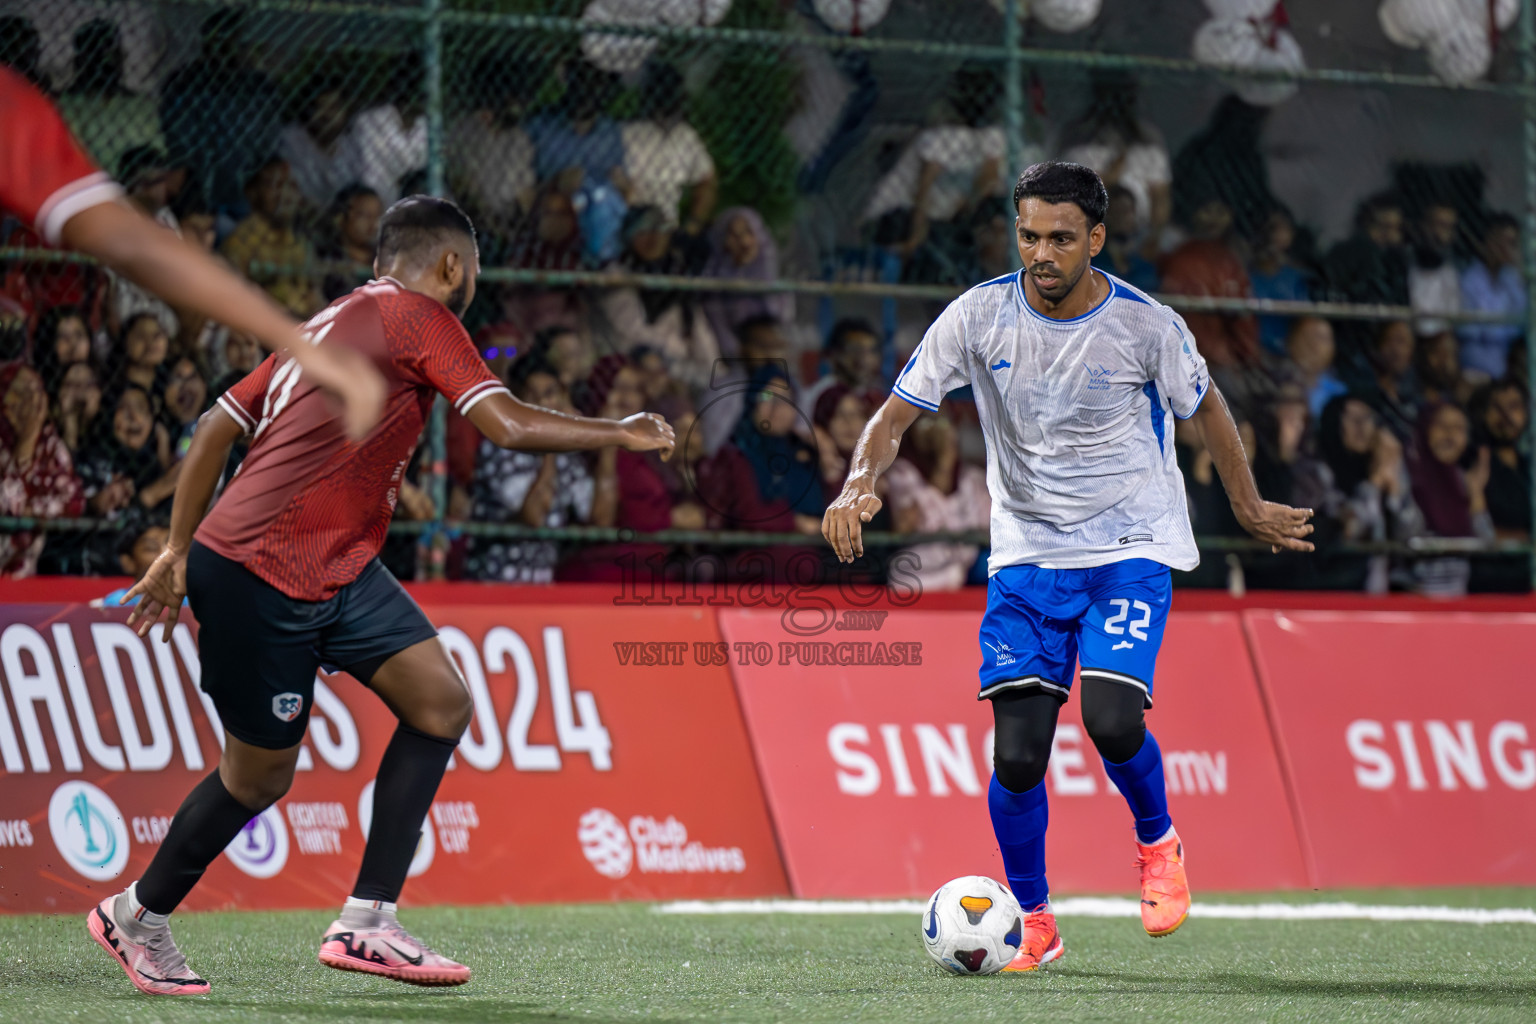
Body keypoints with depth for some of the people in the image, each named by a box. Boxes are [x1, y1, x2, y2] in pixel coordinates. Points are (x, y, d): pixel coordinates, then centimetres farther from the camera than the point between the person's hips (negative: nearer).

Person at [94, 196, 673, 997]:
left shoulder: (333, 323, 16)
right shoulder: (418, 317, -10)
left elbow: (217, 425, 16)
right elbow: (510, 427, -20)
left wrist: (179, 549, 19)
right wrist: (621, 434, -6)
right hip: (257, 575, -9)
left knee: (441, 703, -3)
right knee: (259, 775, 3)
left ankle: (366, 922, -3)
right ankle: (137, 917, 26)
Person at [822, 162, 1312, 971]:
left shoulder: (1146, 326, -11)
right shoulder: (980, 316, -9)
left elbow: (1205, 407, 8)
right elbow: (897, 414, -7)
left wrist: (1249, 509, 18)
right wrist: (860, 484, -27)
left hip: (1131, 549, -2)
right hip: (1026, 554, 2)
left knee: (1112, 720, -23)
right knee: (1017, 751, -9)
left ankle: (1158, 842, 9)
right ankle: (1033, 924, 12)